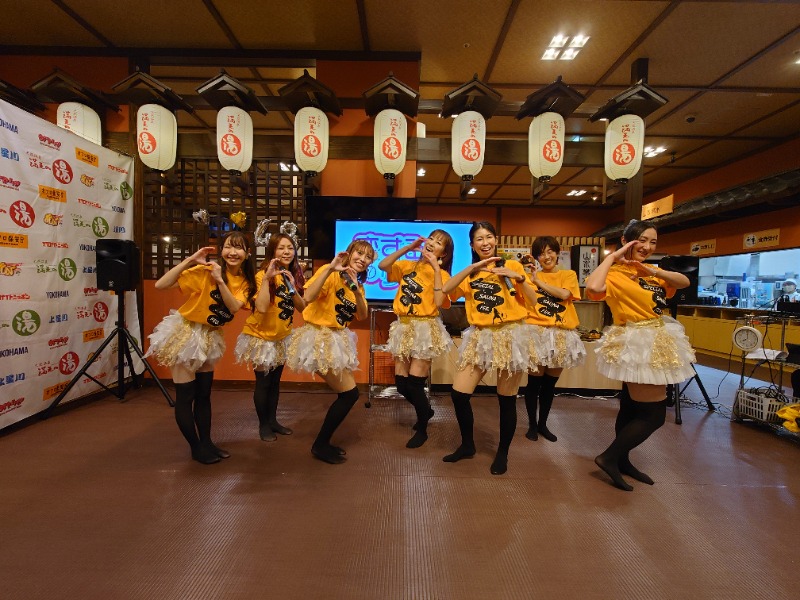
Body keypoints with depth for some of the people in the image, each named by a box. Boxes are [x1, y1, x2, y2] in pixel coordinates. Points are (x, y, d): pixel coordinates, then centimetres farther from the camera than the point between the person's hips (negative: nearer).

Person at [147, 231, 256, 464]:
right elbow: (160, 285, -26)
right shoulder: (204, 271, -19)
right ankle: (196, 448, 18)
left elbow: (234, 307, -19)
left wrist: (220, 281, -29)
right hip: (185, 332, -5)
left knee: (204, 394, 14)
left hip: (210, 337, 5)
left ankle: (206, 443, 26)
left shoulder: (245, 281, -3)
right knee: (185, 395, 2)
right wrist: (190, 260, -31)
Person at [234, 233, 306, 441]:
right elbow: (261, 308, -33)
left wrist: (292, 286, -20)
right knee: (263, 382, 5)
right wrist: (266, 278, -33)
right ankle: (263, 425, 23)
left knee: (275, 381, 17)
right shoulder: (263, 275, -19)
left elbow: (302, 307, -6)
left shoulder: (294, 275, 0)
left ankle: (273, 420, 32)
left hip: (282, 336, 6)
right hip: (261, 336, -6)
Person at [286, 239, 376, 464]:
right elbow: (308, 297, -30)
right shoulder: (330, 274, -14)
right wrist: (329, 269, -33)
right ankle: (320, 445, 10)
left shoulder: (358, 284, 12)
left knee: (346, 394, 12)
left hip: (337, 338, 9)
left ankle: (323, 442, 26)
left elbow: (362, 316, -2)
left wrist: (356, 290, -16)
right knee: (350, 393, -5)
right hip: (320, 338, -9)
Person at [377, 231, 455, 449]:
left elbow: (438, 302, -18)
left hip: (425, 329, -4)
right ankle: (425, 410, 36)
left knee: (414, 383, -5)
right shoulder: (408, 266, 9)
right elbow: (382, 266, -6)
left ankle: (422, 430, 19)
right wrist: (407, 248, -6)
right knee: (401, 383, 6)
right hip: (403, 327, 5)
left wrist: (436, 269, -16)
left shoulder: (441, 274, -1)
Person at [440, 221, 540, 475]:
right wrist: (472, 268, -18)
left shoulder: (512, 265, 2)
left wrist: (518, 277, -17)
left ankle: (502, 453, 28)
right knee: (459, 394, -1)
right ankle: (467, 445, 24)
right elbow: (445, 289, -10)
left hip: (510, 335, -3)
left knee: (507, 400, 6)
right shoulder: (469, 273, 10)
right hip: (480, 337, 3)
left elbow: (533, 300, -3)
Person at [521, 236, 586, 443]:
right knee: (535, 380, -2)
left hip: (561, 334, 2)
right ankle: (532, 424, 16)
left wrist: (538, 281, -12)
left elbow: (564, 294, -13)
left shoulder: (568, 275, 9)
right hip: (537, 332, -2)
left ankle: (543, 423, 27)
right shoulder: (532, 275, 6)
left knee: (550, 382, 11)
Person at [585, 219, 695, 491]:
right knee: (654, 414, -5)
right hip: (636, 345, -9)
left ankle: (622, 461, 32)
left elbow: (684, 282, 2)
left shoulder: (651, 271, 9)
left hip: (655, 342, 9)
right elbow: (593, 287, -37)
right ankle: (609, 457, 7)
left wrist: (654, 272, -14)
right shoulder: (615, 273, -16)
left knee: (631, 408, 17)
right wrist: (611, 257, -24)